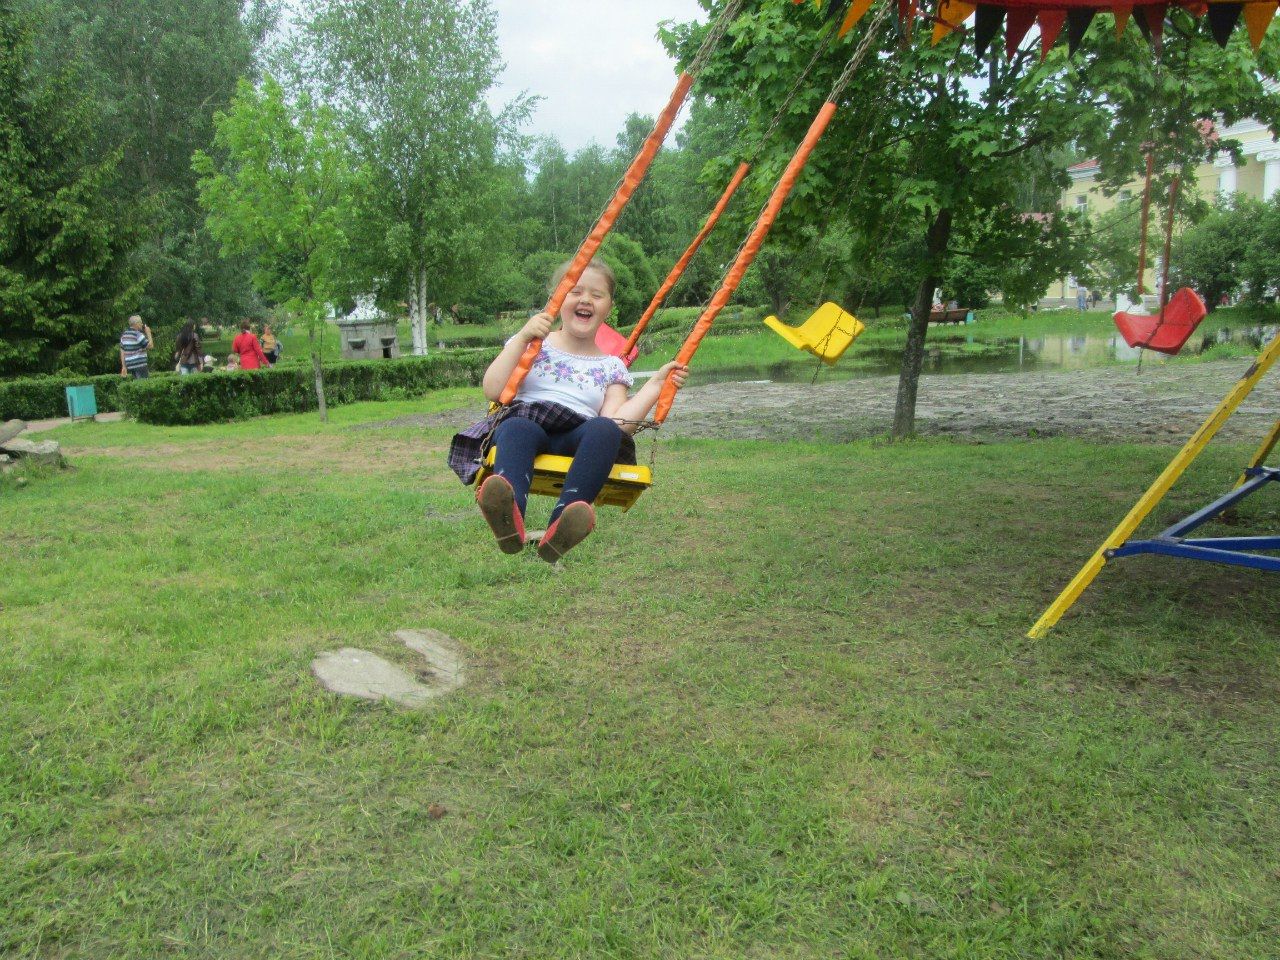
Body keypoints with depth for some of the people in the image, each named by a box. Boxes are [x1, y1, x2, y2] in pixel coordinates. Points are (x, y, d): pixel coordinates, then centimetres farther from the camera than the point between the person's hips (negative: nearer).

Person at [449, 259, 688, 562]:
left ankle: (561, 526, -55)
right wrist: (522, 338, -2)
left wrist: (656, 384, 0)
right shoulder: (533, 343, 19)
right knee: (518, 427, -37)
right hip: (524, 426, -1)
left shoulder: (611, 367, 21)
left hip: (576, 441, 1)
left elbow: (617, 423, 3)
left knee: (604, 430, -34)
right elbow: (493, 390, 3)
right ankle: (510, 514, -66)